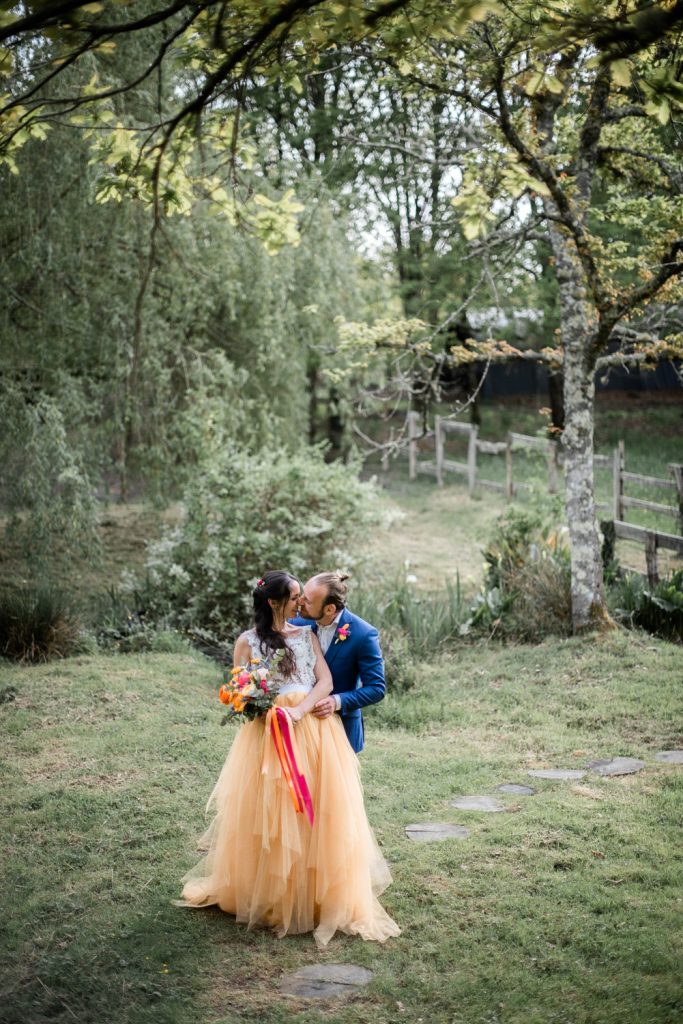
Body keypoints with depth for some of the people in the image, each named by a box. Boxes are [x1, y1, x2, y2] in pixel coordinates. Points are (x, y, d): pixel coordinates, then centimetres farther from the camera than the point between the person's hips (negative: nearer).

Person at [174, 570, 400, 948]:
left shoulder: (306, 634, 10)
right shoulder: (247, 642, 4)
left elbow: (326, 680, 1)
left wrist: (299, 710, -14)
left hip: (313, 731, 2)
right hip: (267, 735, -2)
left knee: (318, 816, 2)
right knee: (268, 817, 1)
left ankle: (320, 893, 15)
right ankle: (266, 893, 17)